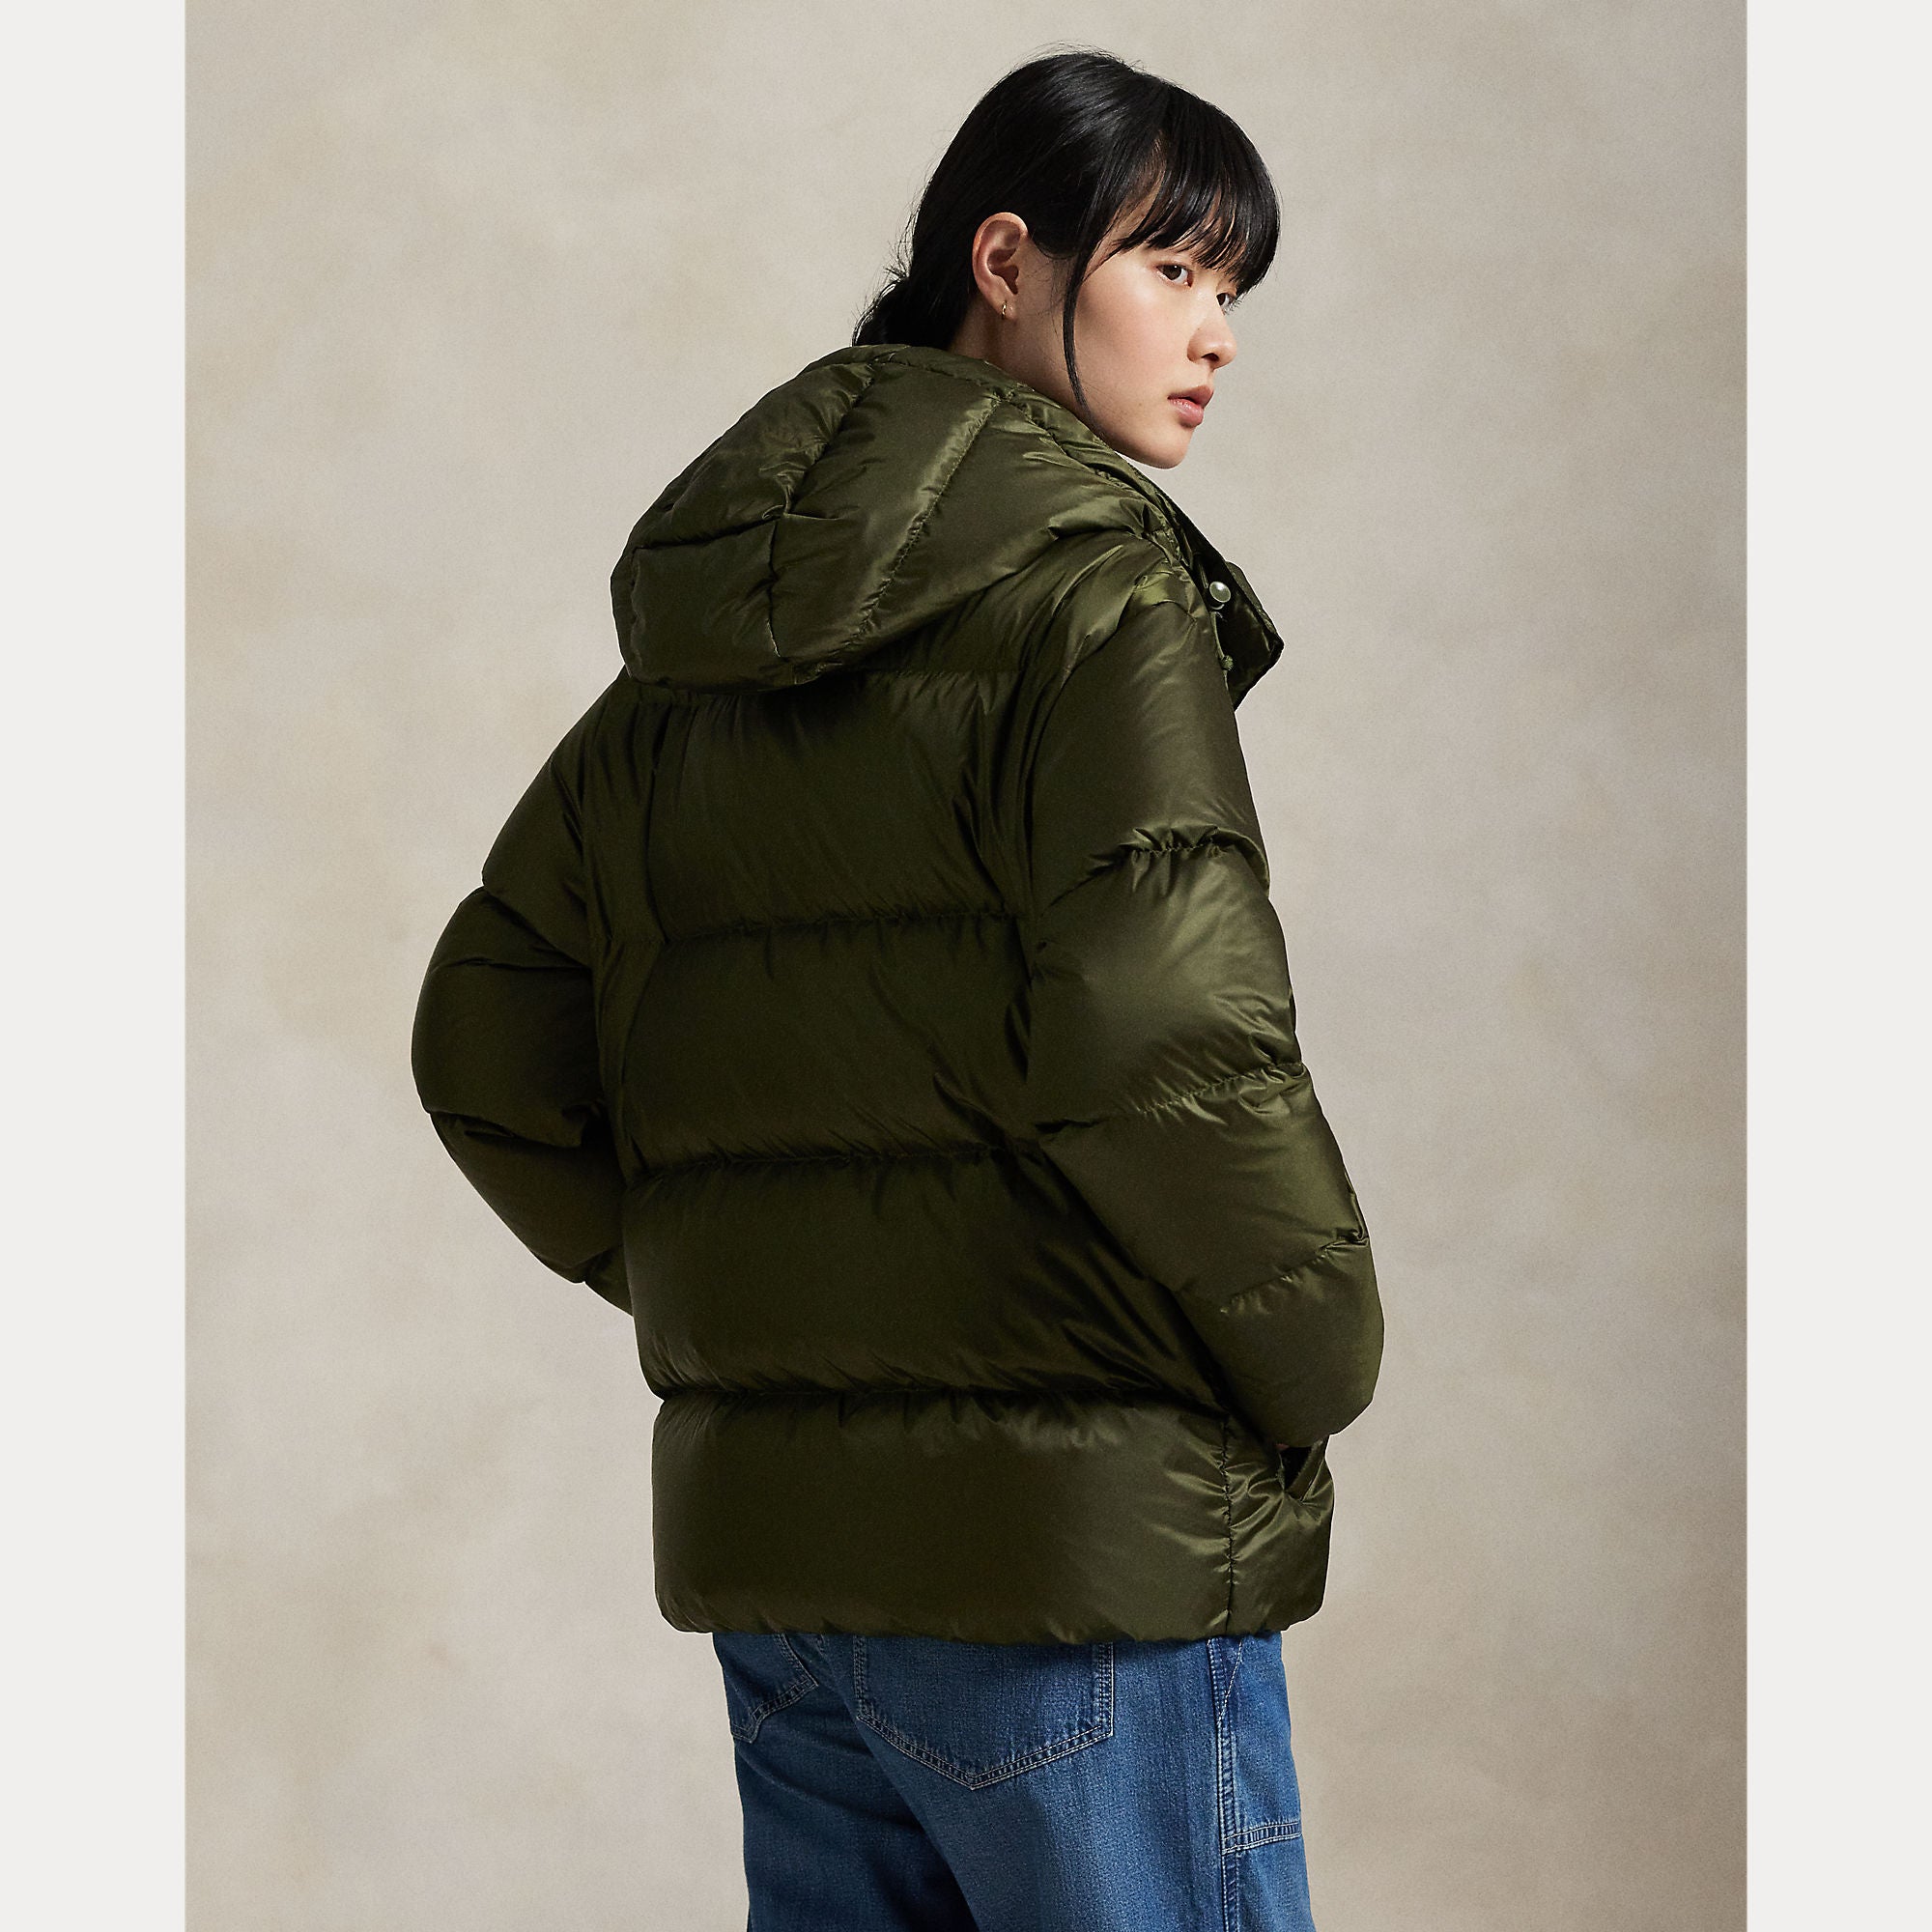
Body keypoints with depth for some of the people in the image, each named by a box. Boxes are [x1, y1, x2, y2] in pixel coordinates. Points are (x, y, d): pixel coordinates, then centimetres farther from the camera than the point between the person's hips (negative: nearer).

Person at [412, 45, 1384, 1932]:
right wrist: (1319, 1352, -7)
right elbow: (1161, 1039, -22)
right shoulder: (1093, 587, -10)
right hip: (1079, 1551, -7)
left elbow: (484, 1045, 14)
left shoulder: (704, 639, 13)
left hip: (766, 1538, 7)